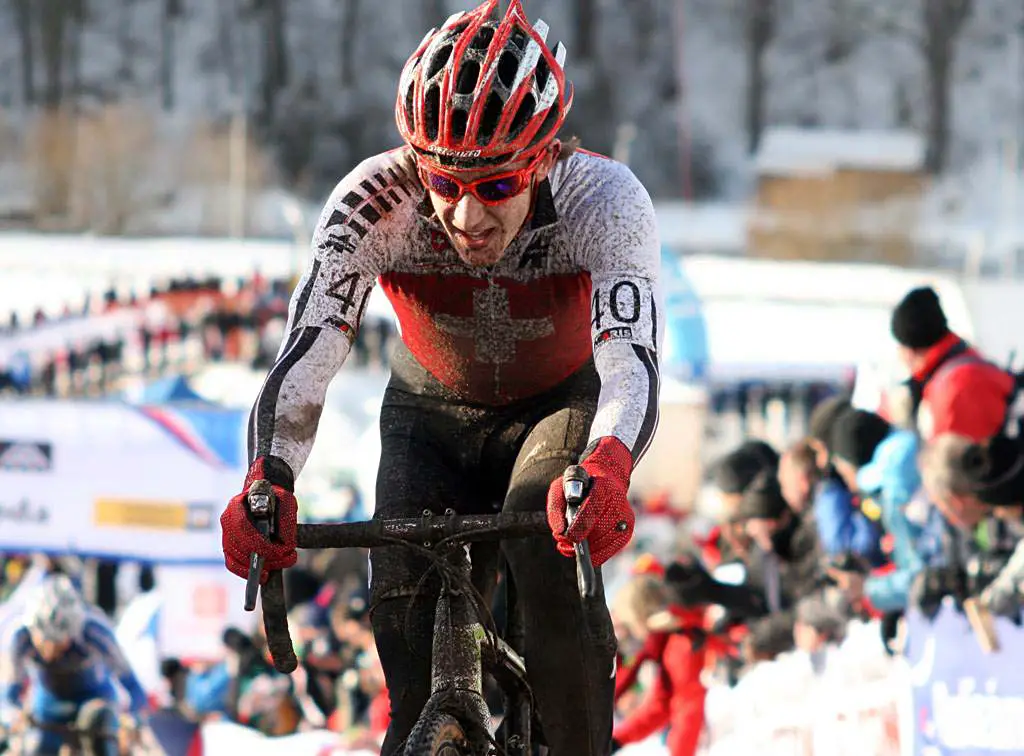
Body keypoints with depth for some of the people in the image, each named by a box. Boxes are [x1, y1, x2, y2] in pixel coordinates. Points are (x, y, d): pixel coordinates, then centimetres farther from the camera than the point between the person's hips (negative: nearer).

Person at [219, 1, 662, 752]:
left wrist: (606, 470, -68)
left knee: (548, 545, -31)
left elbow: (631, 361, -46)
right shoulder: (374, 203, -31)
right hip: (433, 413, 2)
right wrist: (267, 481, -58)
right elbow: (308, 351, -38)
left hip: (562, 403, -2)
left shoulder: (605, 200, -34)